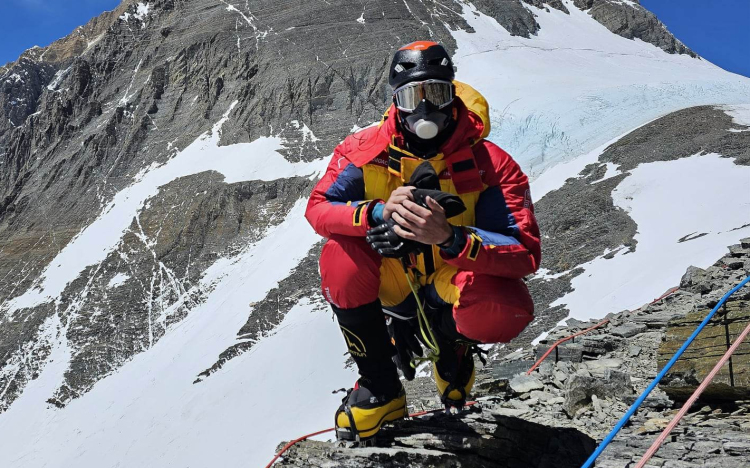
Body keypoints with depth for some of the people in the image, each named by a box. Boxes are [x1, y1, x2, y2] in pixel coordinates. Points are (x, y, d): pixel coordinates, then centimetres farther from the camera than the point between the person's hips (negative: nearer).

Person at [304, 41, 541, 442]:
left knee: (507, 310, -33)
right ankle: (379, 387, -5)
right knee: (339, 255, -29)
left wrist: (450, 237, -45)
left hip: (453, 289, -1)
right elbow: (317, 209, -20)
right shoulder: (364, 150, -13)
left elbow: (526, 253, -27)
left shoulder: (491, 164, -20)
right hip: (392, 286, 2)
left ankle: (452, 344, 9)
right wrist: (379, 212, -40)